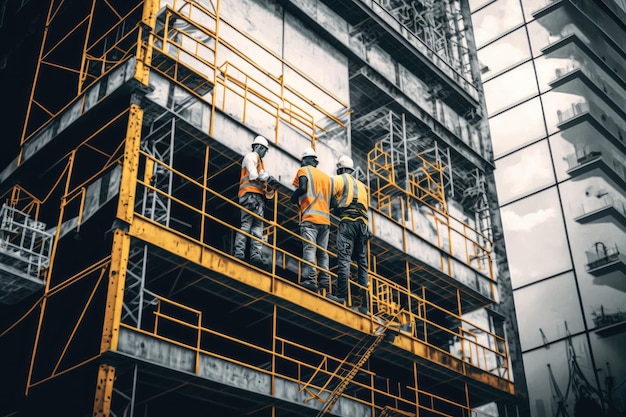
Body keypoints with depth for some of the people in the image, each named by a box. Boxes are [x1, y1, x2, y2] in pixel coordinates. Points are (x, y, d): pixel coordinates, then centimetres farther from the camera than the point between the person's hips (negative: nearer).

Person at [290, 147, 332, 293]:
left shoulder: (304, 171, 8)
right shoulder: (326, 176, 24)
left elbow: (302, 188, -11)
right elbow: (332, 200, 18)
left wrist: (294, 198, 6)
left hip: (310, 217, -6)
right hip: (325, 219, 6)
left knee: (309, 248, -14)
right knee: (323, 252, 6)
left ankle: (309, 279, -25)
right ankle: (324, 282, -3)